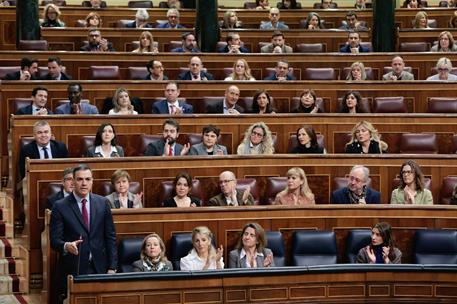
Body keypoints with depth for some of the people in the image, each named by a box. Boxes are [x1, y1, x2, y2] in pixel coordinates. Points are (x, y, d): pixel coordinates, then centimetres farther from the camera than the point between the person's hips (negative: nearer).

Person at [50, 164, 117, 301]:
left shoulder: (102, 203, 6)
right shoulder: (60, 207, -3)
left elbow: (110, 237, 7)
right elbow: (54, 239, -5)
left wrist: (112, 267, 2)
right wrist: (66, 246, -27)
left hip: (99, 268, 2)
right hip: (72, 269, -2)